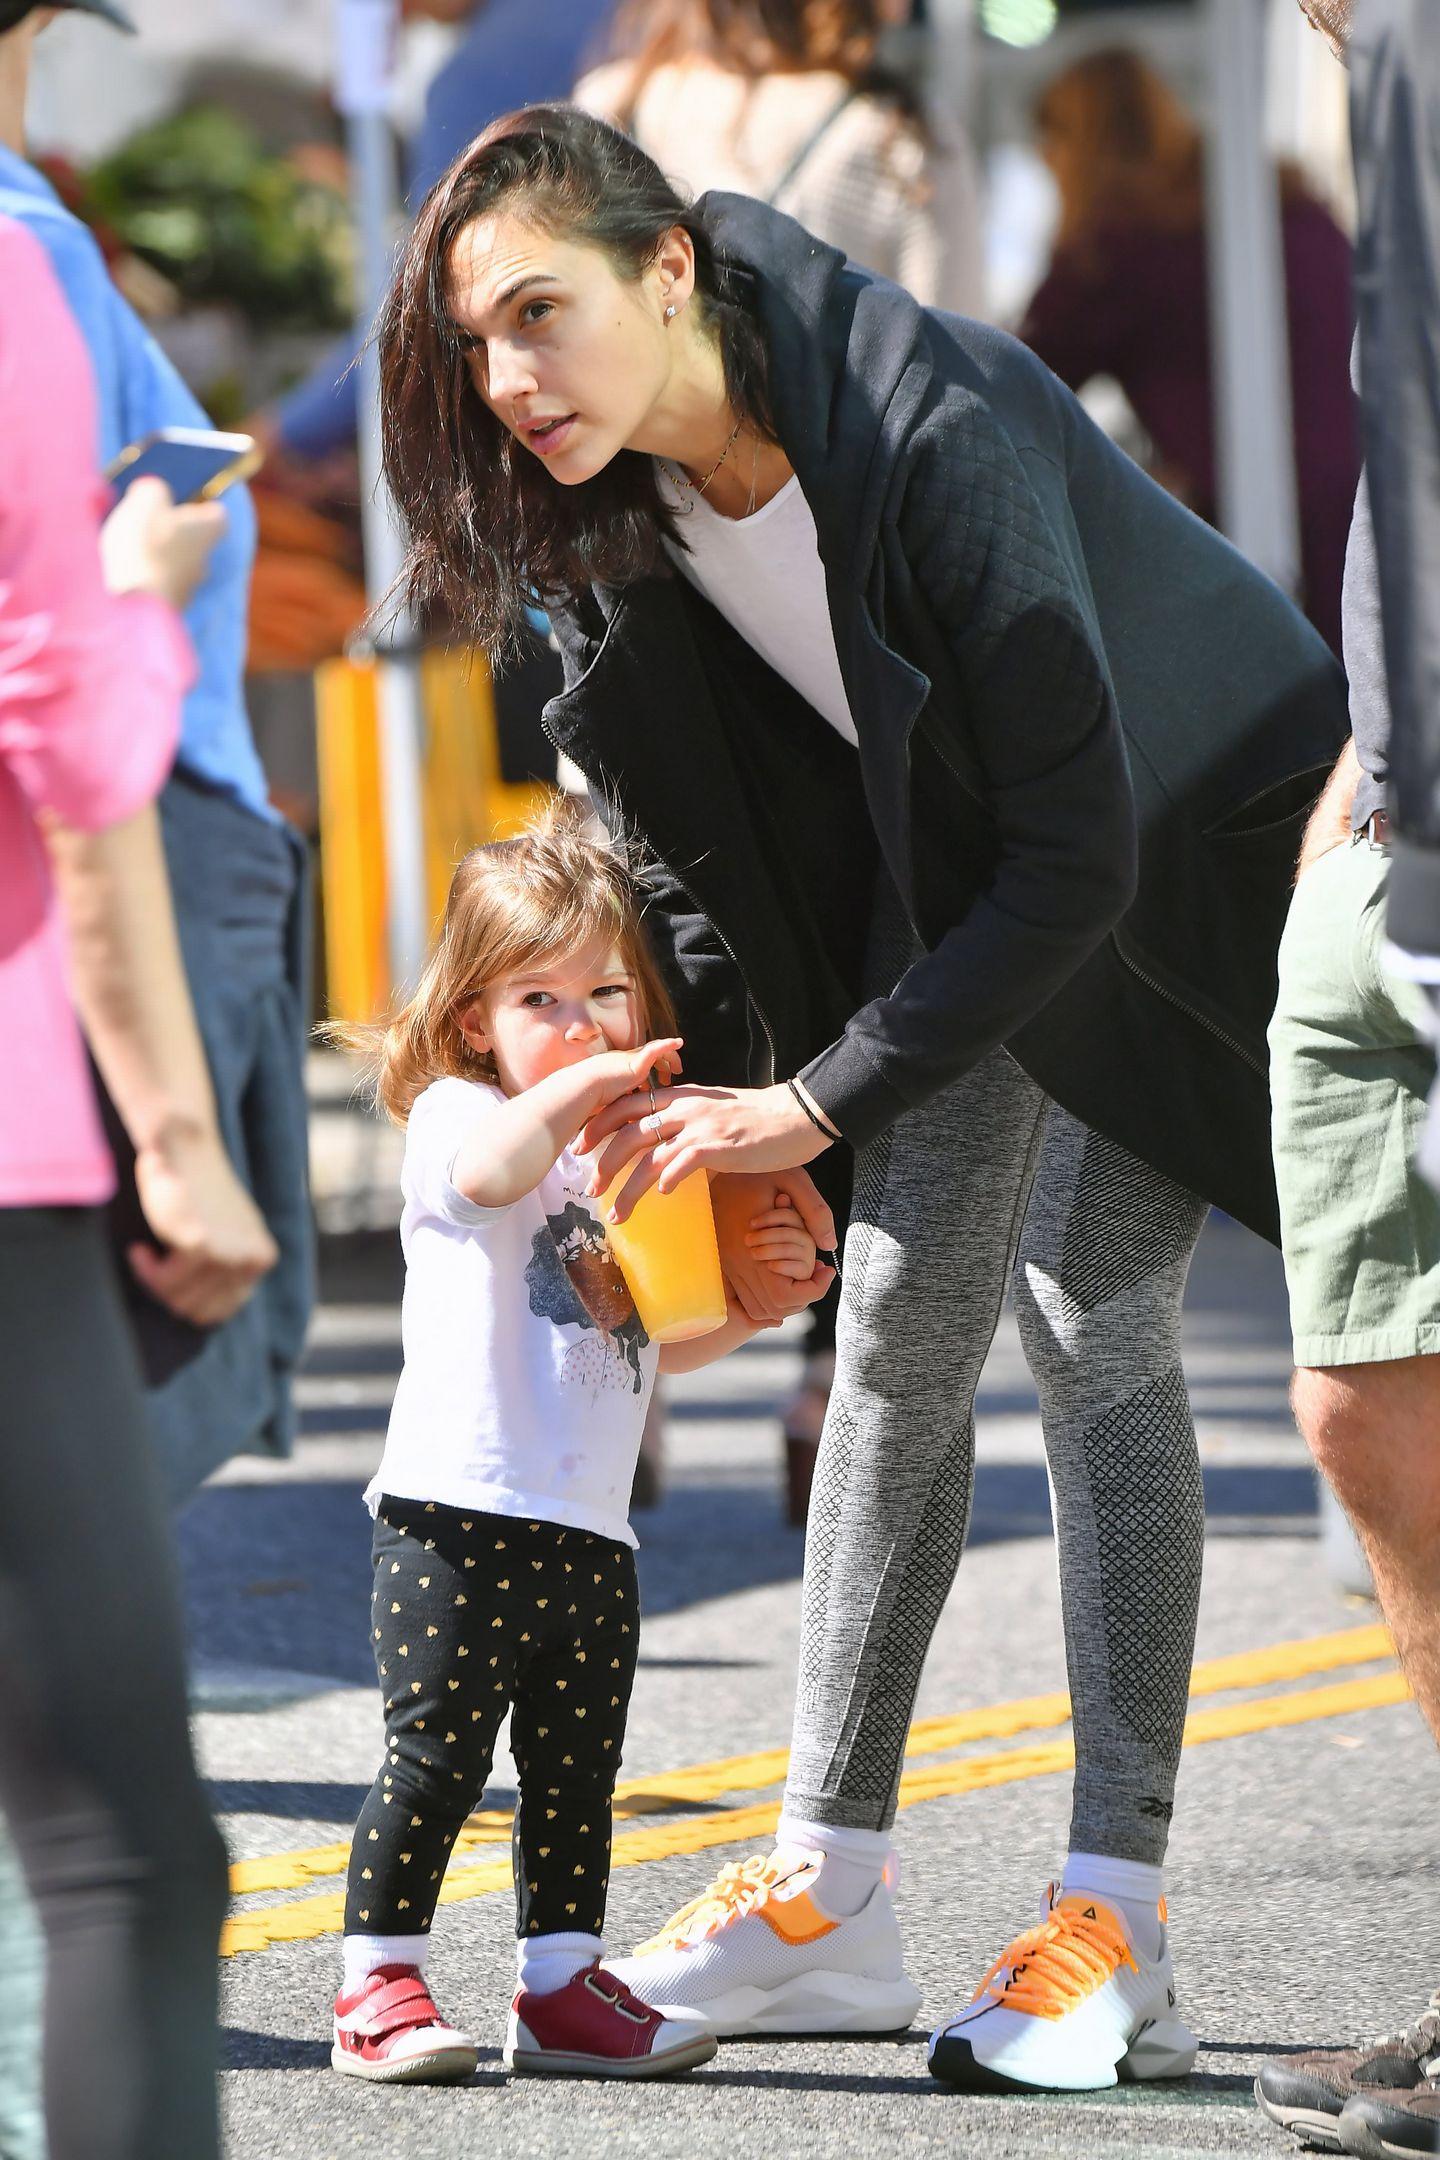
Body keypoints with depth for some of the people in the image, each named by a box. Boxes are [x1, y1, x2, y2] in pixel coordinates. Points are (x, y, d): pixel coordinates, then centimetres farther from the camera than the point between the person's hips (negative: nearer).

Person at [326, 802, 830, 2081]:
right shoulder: (453, 1119, -3)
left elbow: (667, 1345, 24)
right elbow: (490, 1165, -30)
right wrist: (580, 1087, -43)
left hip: (591, 1534, 7)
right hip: (456, 1514, -7)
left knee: (577, 1775, 10)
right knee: (436, 1758, -8)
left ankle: (562, 1988, 17)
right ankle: (379, 1984, 0)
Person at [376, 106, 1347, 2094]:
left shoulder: (938, 436, -36)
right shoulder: (624, 488, -13)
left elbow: (1079, 854, -32)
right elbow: (686, 810, 4)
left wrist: (819, 1100, -28)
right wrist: (719, 1082, -3)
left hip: (1187, 843, -7)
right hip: (957, 854, 7)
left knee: (1086, 1299, -15)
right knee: (906, 1304, 1)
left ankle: (1116, 1931, -13)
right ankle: (829, 1894, 4)